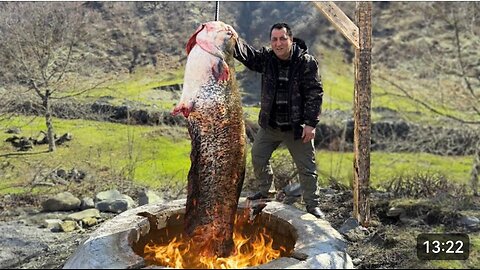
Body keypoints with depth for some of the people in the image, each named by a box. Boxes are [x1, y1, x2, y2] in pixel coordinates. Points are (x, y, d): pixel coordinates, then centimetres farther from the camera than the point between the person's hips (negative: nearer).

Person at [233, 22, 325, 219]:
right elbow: (246, 53, -18)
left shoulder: (307, 62, -12)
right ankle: (264, 192, 40)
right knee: (258, 158, 15)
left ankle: (312, 205, 22)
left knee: (306, 167, 5)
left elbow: (315, 94, -13)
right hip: (269, 125, 4)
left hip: (297, 127, -4)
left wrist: (311, 123, -17)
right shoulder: (266, 59, -2)